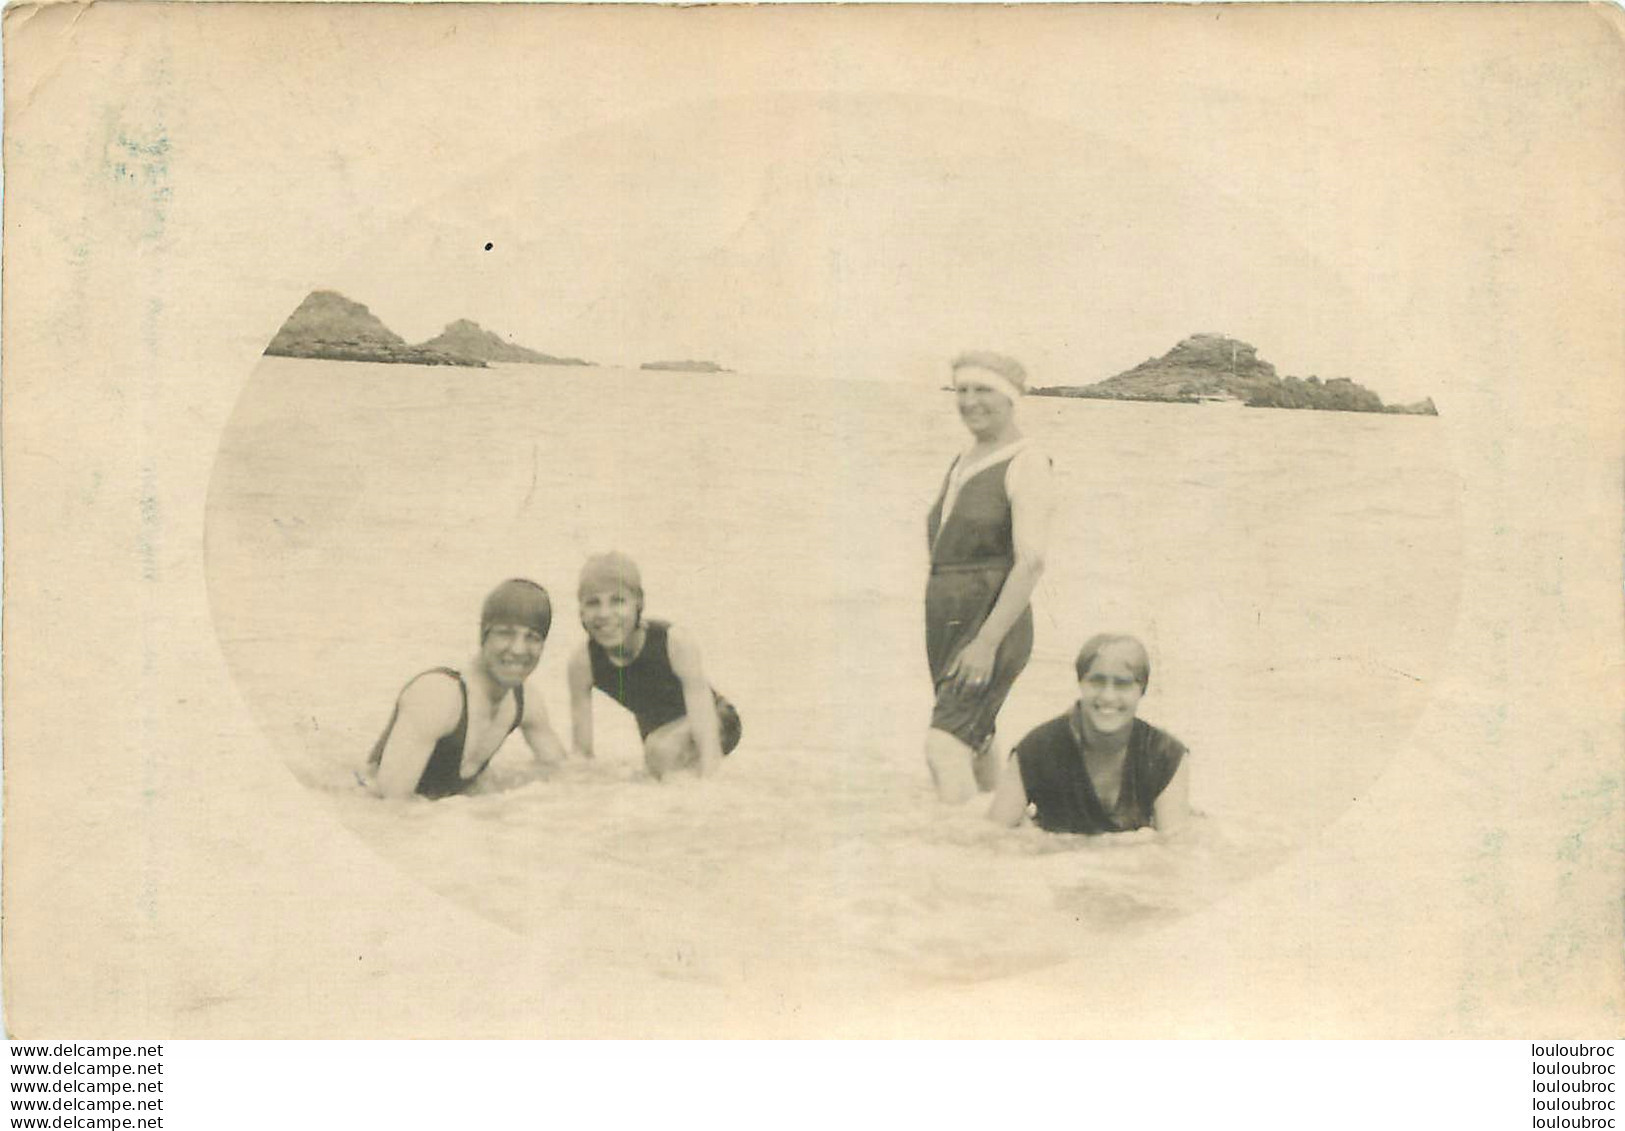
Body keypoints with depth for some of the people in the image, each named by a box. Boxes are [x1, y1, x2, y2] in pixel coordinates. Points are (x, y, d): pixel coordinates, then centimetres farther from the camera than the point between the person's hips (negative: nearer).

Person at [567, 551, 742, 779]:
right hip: (654, 730, 5)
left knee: (661, 749, -33)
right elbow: (581, 749, -12)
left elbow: (707, 736, -35)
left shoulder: (676, 644, -31)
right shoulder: (583, 662, -22)